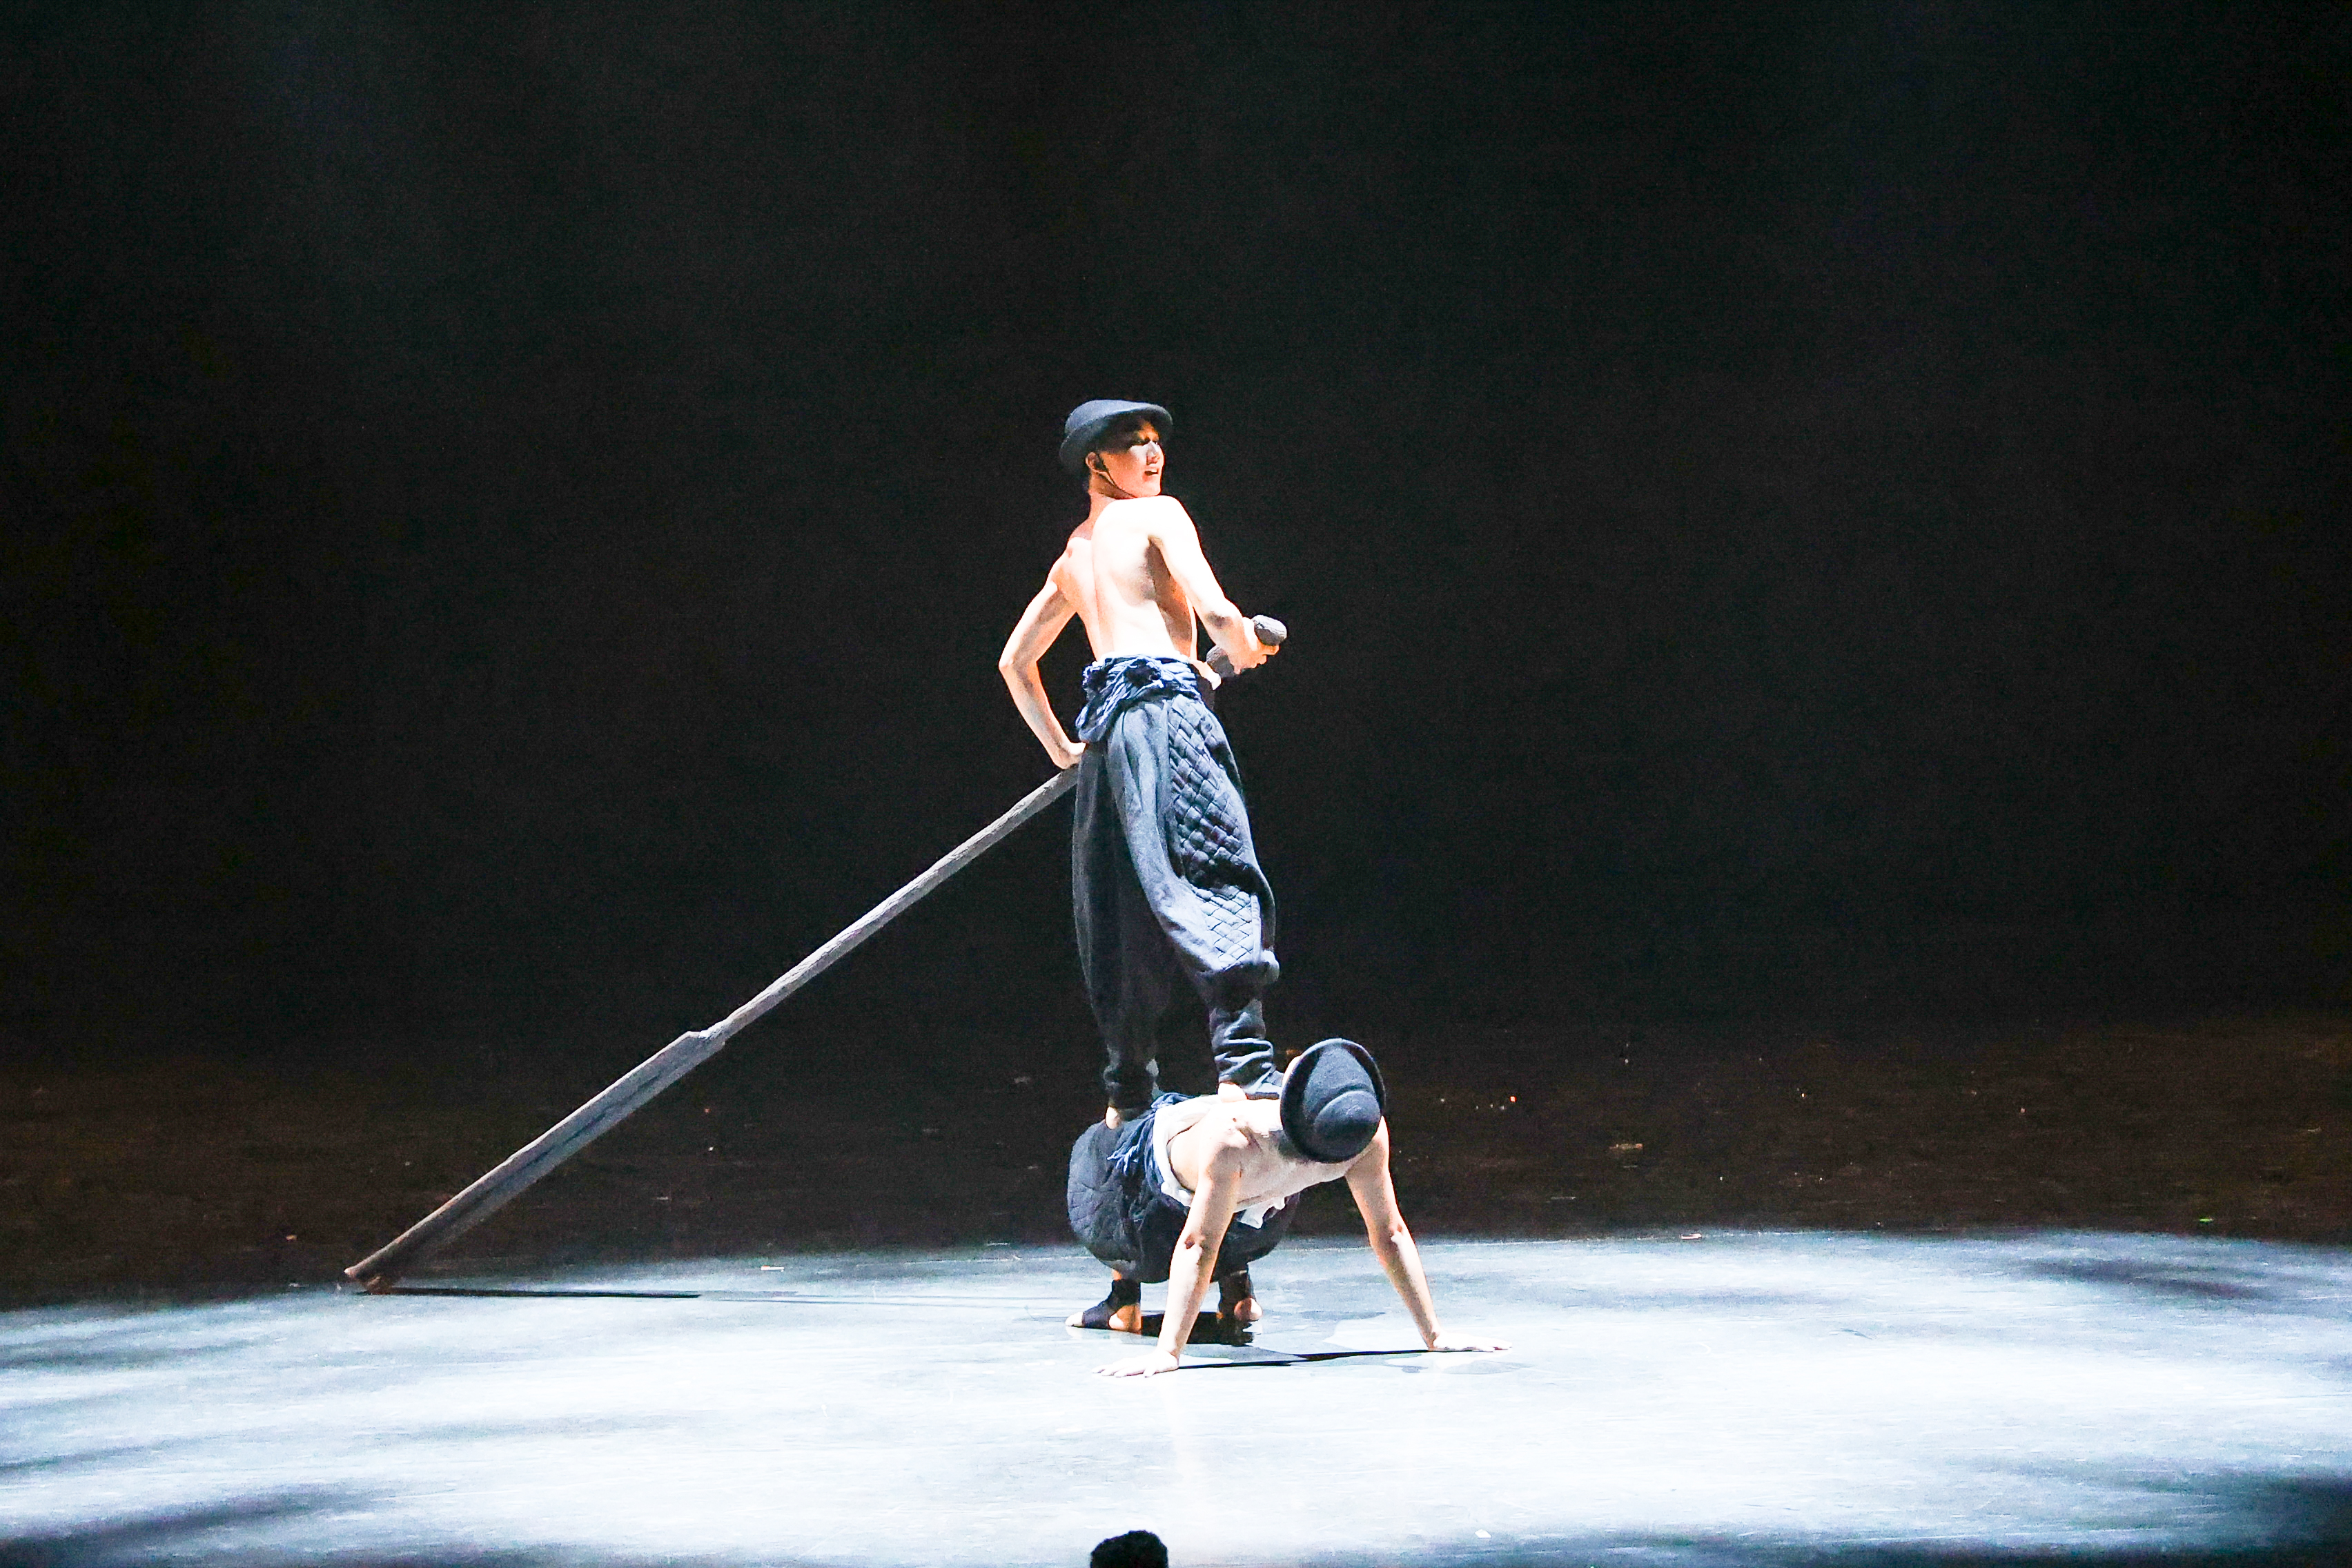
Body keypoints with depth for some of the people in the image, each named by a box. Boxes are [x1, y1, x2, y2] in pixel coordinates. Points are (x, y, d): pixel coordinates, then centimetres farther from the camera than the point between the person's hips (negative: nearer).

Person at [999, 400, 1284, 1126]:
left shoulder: (1073, 554, 28)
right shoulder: (1158, 516, 4)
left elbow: (1015, 662, 34)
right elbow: (1216, 613, -9)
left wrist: (1062, 748, 33)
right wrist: (1247, 652, 13)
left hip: (1104, 729, 8)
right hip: (1166, 707, -8)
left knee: (1126, 915, 10)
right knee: (1222, 883, -18)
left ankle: (1126, 1094, 12)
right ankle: (1245, 1069, -33)